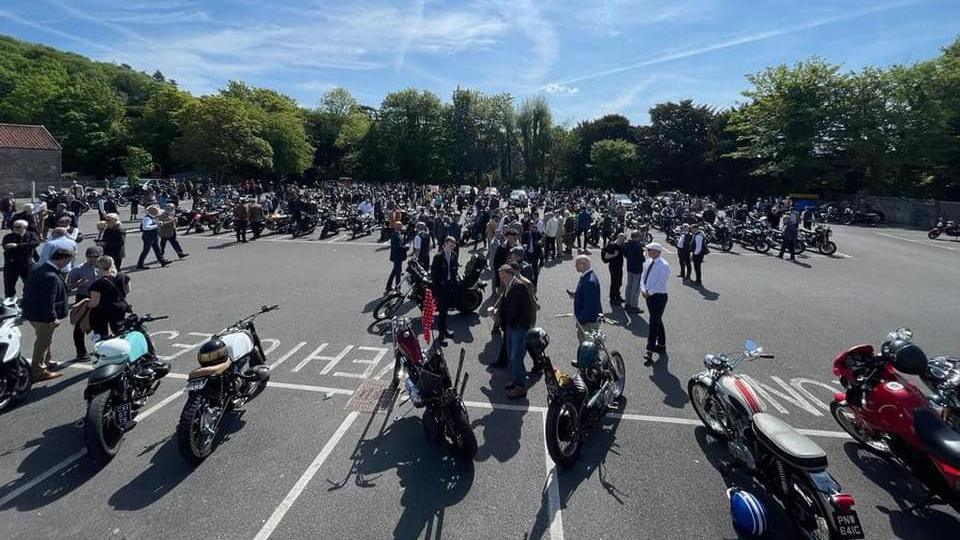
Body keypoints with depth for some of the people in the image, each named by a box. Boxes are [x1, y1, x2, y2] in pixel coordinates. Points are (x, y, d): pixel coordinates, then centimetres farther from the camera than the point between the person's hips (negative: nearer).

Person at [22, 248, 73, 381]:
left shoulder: (38, 269, 2)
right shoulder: (51, 277, -30)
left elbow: (27, 289, 13)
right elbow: (47, 302, -29)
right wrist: (53, 318, -20)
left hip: (31, 311, 10)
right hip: (43, 316, -10)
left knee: (46, 339, 26)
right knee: (43, 342, 7)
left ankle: (47, 362, 43)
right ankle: (38, 371, 20)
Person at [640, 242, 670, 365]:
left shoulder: (664, 266, -17)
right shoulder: (648, 262, 6)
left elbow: (660, 283, -21)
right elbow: (643, 277, 7)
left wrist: (649, 292, -18)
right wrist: (643, 289, -9)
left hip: (659, 296, -8)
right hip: (649, 295, 8)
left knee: (653, 323, -10)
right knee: (657, 321, 21)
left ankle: (649, 352, -10)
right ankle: (661, 345, 37)